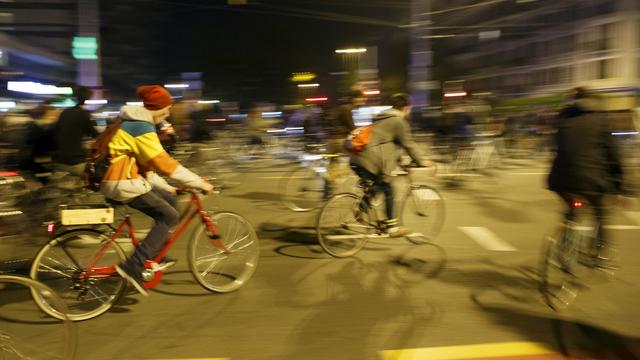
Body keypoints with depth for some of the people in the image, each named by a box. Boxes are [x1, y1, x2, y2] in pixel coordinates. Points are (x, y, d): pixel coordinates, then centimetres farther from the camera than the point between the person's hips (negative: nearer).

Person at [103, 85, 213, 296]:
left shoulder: (131, 123, 16)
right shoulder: (142, 128, -17)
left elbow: (146, 164, 19)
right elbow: (164, 163, -22)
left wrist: (165, 186, 18)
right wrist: (198, 182, -18)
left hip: (120, 179, 10)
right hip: (124, 184, -10)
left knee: (169, 198, 16)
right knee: (169, 216, -10)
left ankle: (155, 255, 20)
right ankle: (133, 267, -13)